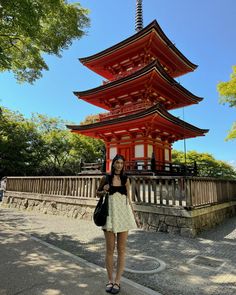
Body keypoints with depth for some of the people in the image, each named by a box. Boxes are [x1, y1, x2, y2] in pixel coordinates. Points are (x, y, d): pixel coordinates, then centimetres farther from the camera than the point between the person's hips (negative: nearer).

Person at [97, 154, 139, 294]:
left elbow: (128, 199, 8)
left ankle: (117, 281, 20)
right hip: (110, 214, -1)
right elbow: (98, 193, 13)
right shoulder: (106, 178, 0)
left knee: (121, 249, 6)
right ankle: (110, 280, 24)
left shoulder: (126, 179, 4)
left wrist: (134, 216, 8)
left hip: (124, 214, 1)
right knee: (110, 249, 7)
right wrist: (104, 190, -10)